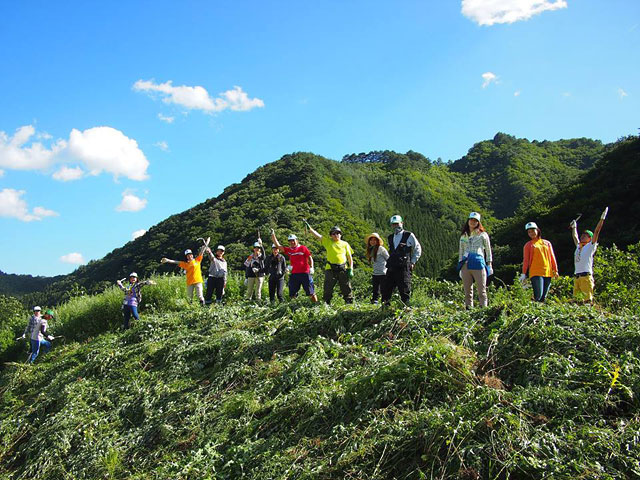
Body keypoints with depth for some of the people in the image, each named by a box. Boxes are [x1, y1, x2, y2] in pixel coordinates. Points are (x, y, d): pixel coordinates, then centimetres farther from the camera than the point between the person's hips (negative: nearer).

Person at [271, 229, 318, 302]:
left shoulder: (303, 248, 2)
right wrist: (273, 235, 1)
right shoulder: (288, 250, 11)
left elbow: (310, 258, 4)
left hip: (305, 273, -4)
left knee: (311, 293, -1)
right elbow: (277, 245, 7)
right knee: (292, 295, 6)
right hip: (294, 274, 4)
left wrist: (311, 267, -9)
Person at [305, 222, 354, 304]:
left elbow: (350, 257, 10)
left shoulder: (345, 244, 10)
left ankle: (349, 302, 12)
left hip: (343, 269, 0)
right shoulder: (328, 242, 9)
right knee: (328, 288, 2)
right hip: (330, 269, 0)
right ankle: (326, 303, 12)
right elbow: (317, 235, 2)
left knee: (346, 288, 3)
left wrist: (350, 269, 0)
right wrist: (309, 227, -8)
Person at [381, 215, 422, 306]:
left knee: (404, 290, -6)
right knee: (386, 288, 2)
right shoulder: (390, 238, 18)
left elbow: (418, 249, 8)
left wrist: (412, 262, 3)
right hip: (391, 267, 6)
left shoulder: (409, 236, 1)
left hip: (404, 268, -5)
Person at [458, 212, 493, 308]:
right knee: (467, 290, 4)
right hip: (466, 265, 3)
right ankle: (468, 308, 7)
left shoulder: (483, 235, 8)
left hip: (478, 263, -3)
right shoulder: (463, 236, 17)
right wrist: (460, 265, 13)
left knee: (482, 290, -5)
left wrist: (489, 264, 2)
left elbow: (488, 250, 8)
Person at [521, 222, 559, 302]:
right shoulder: (528, 245, 8)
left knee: (543, 297, 2)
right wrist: (524, 273, -3)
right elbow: (526, 260, 4)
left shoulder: (547, 243, 17)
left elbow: (552, 257, 17)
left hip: (547, 272, 3)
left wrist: (555, 270, 10)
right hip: (536, 273, -3)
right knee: (538, 295, -17)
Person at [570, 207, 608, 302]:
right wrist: (574, 227, 51)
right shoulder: (578, 247, 21)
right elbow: (575, 237, 39)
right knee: (577, 300, 3)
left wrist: (602, 218, -5)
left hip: (586, 276, -6)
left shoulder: (590, 247, 4)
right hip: (576, 277, 6)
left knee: (587, 300, -12)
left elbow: (596, 232, -3)